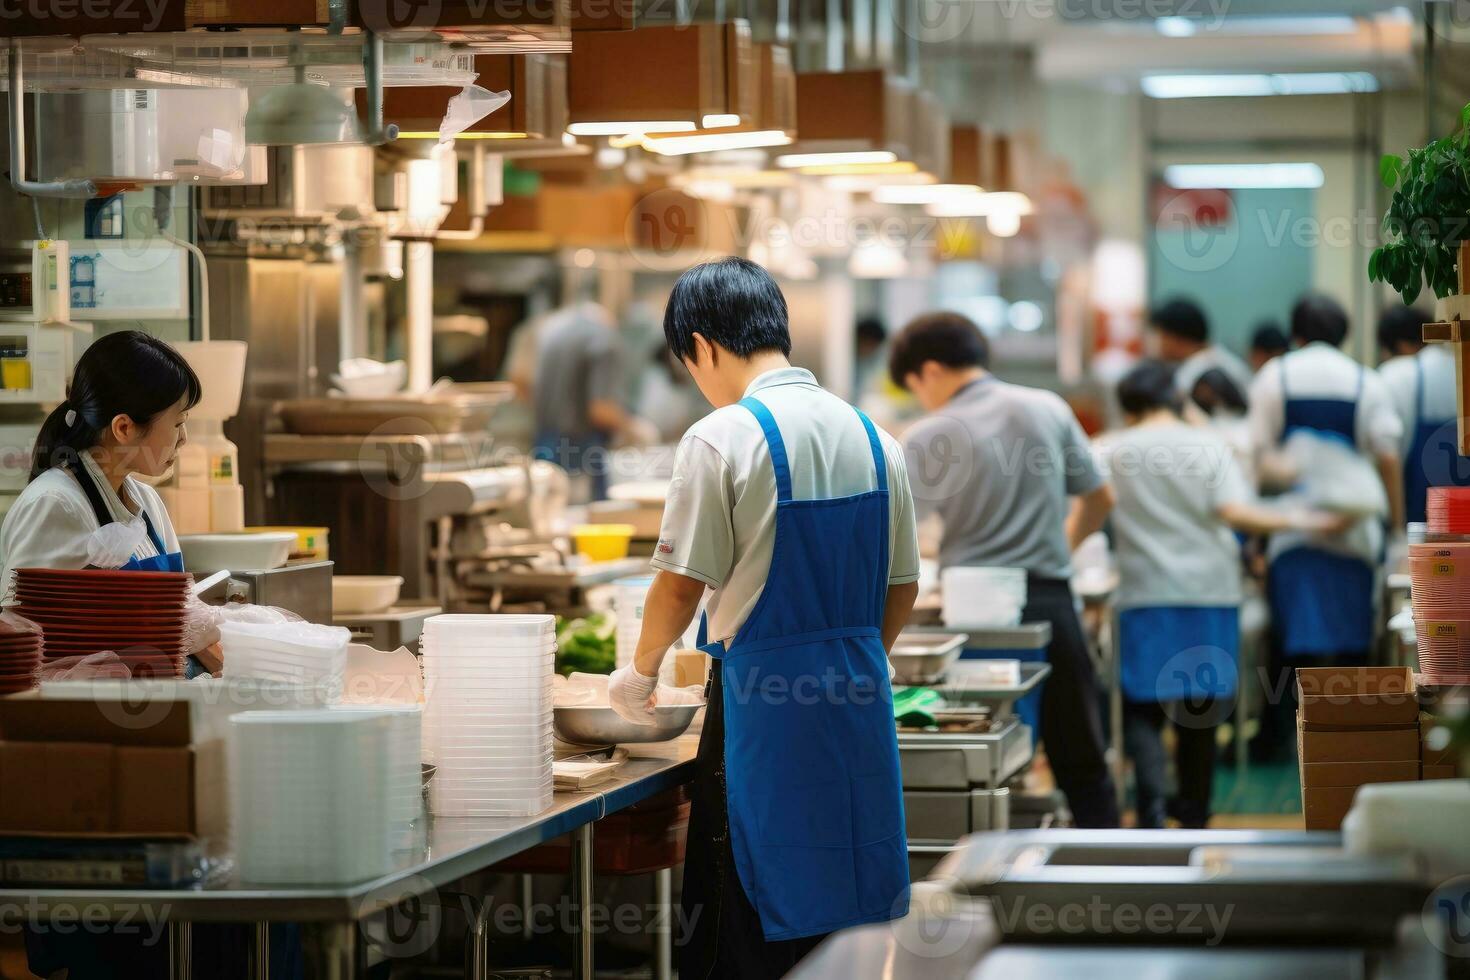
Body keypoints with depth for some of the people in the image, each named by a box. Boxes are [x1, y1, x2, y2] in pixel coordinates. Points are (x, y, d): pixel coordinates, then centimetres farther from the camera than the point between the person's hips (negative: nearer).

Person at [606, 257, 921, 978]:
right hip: (858, 699, 6)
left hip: (761, 699, -6)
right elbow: (902, 589, 13)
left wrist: (641, 672, 8)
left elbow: (680, 587, -9)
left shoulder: (721, 438, -10)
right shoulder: (870, 435, 9)